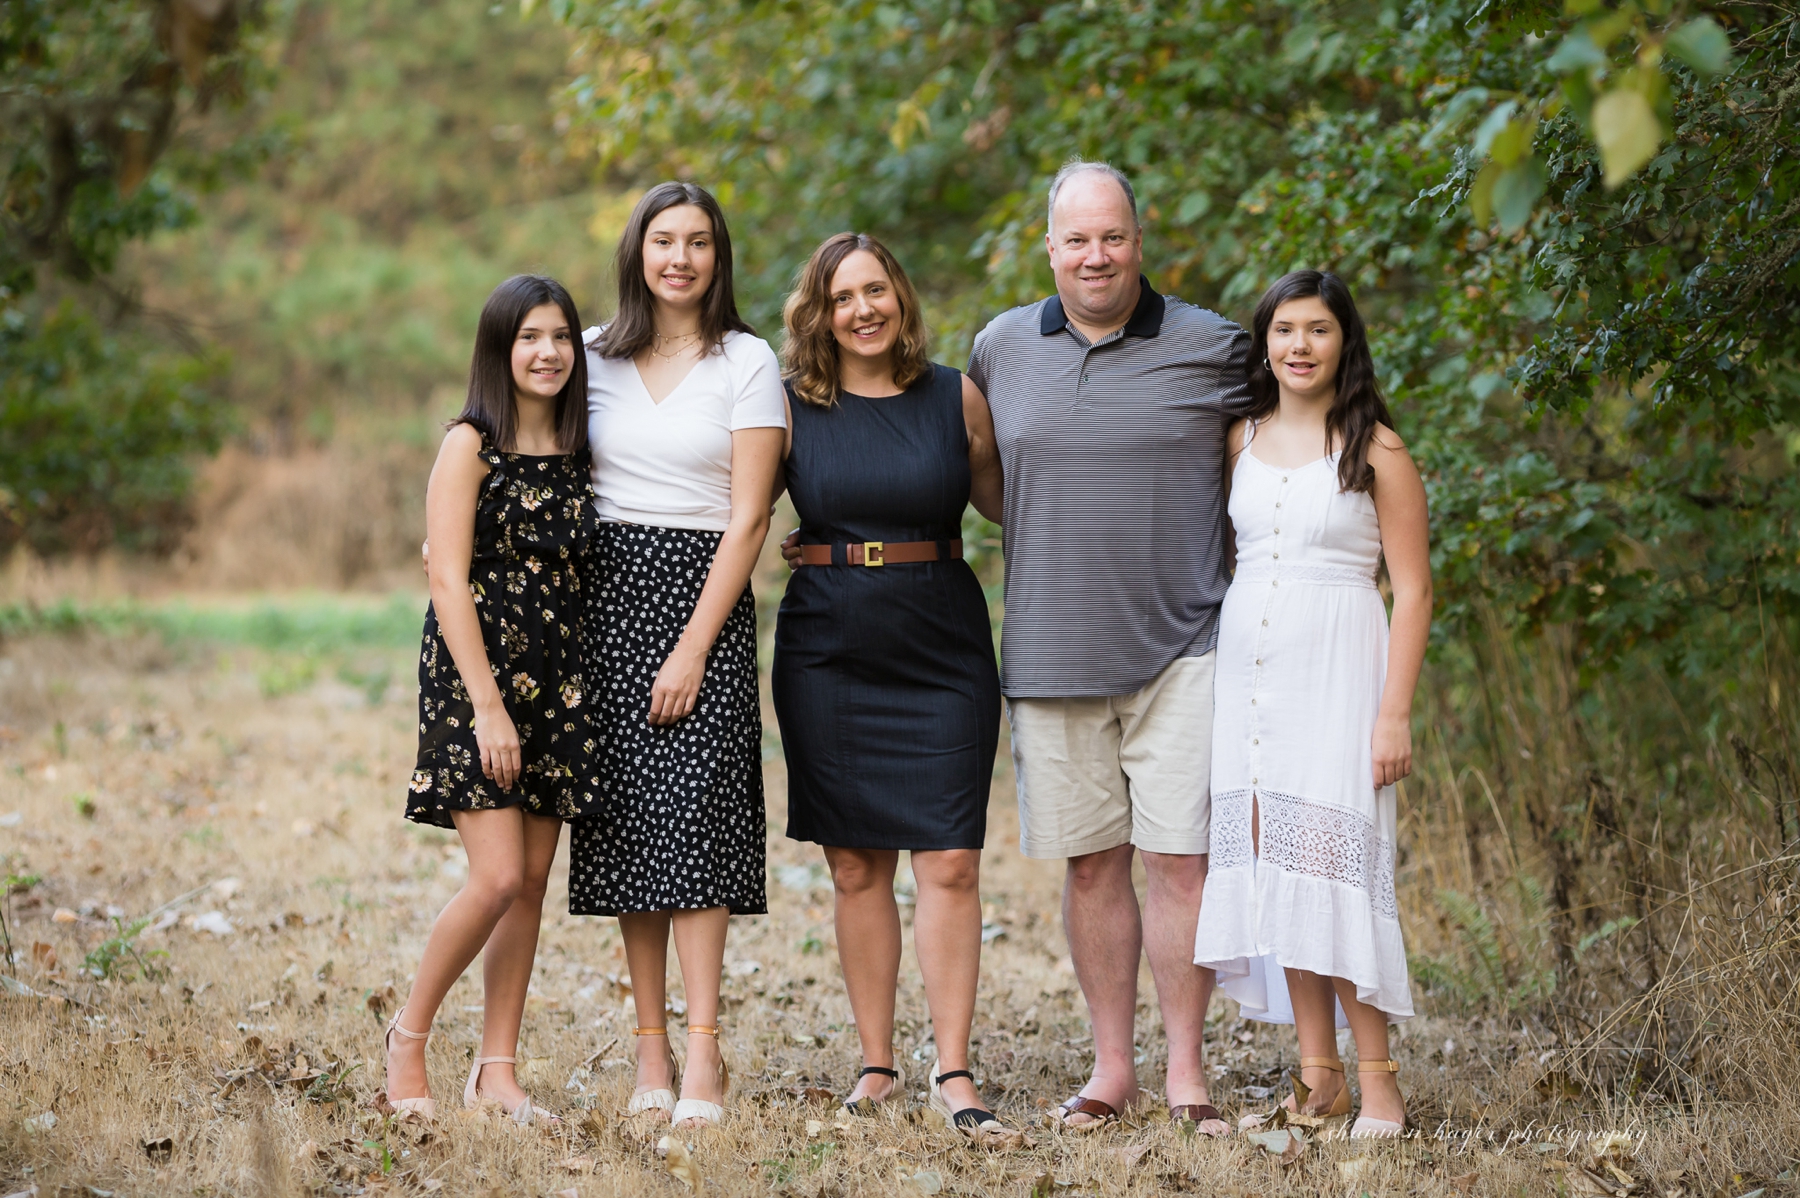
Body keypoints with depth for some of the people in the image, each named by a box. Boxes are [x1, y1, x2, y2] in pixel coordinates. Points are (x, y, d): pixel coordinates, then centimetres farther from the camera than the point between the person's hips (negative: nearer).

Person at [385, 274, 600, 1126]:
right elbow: (449, 582, -12)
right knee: (498, 878, -13)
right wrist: (489, 705, -17)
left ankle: (497, 1071, 11)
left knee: (531, 884, 4)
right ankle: (409, 1034, 6)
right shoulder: (471, 446, -7)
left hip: (557, 686, 6)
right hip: (473, 679, -6)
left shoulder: (578, 454, 10)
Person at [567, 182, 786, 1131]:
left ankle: (702, 1053, -12)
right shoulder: (595, 358, 10)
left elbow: (747, 520, -6)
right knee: (626, 821, 1)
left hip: (703, 592, -3)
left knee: (692, 816, -12)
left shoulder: (747, 363, -1)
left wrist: (693, 647, -12)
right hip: (606, 592, 4)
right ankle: (650, 1049, 5)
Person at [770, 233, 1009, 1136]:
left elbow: (1006, 502, 15)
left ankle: (953, 1070, -2)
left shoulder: (957, 399, 4)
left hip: (943, 649, 0)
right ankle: (877, 1064, 14)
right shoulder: (791, 405, 2)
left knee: (950, 863, -6)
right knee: (856, 866, 5)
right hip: (829, 649, 0)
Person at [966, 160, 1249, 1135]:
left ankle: (1185, 1073, 3)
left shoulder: (1213, 349, 0)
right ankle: (1111, 1066, 17)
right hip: (1053, 649, 2)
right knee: (1091, 863, 7)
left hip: (1180, 645, -2)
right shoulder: (1000, 348, 8)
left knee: (1178, 857, -5)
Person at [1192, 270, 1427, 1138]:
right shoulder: (1241, 439, 11)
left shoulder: (1375, 449, -2)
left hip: (1337, 668, -5)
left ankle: (1376, 1082, -7)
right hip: (1248, 667, 5)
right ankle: (1317, 1070, 7)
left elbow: (1413, 588, -4)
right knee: (1273, 861, 1)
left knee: (1331, 861, -11)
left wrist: (1395, 711, -11)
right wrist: (1206, 686, 10)